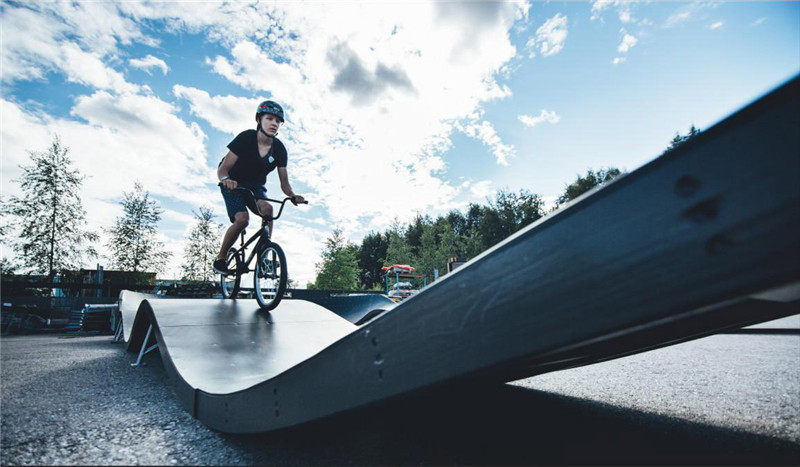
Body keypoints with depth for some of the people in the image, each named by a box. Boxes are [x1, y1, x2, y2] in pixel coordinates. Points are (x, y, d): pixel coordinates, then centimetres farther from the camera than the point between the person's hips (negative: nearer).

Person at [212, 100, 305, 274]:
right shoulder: (246, 138, -22)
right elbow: (222, 168, -24)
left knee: (267, 208, -28)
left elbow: (284, 183, -12)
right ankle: (220, 258, -4)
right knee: (242, 219, -25)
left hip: (256, 187, 3)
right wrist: (225, 179, -47)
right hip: (233, 184, -3)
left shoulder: (279, 149, -13)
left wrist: (292, 196, -33)